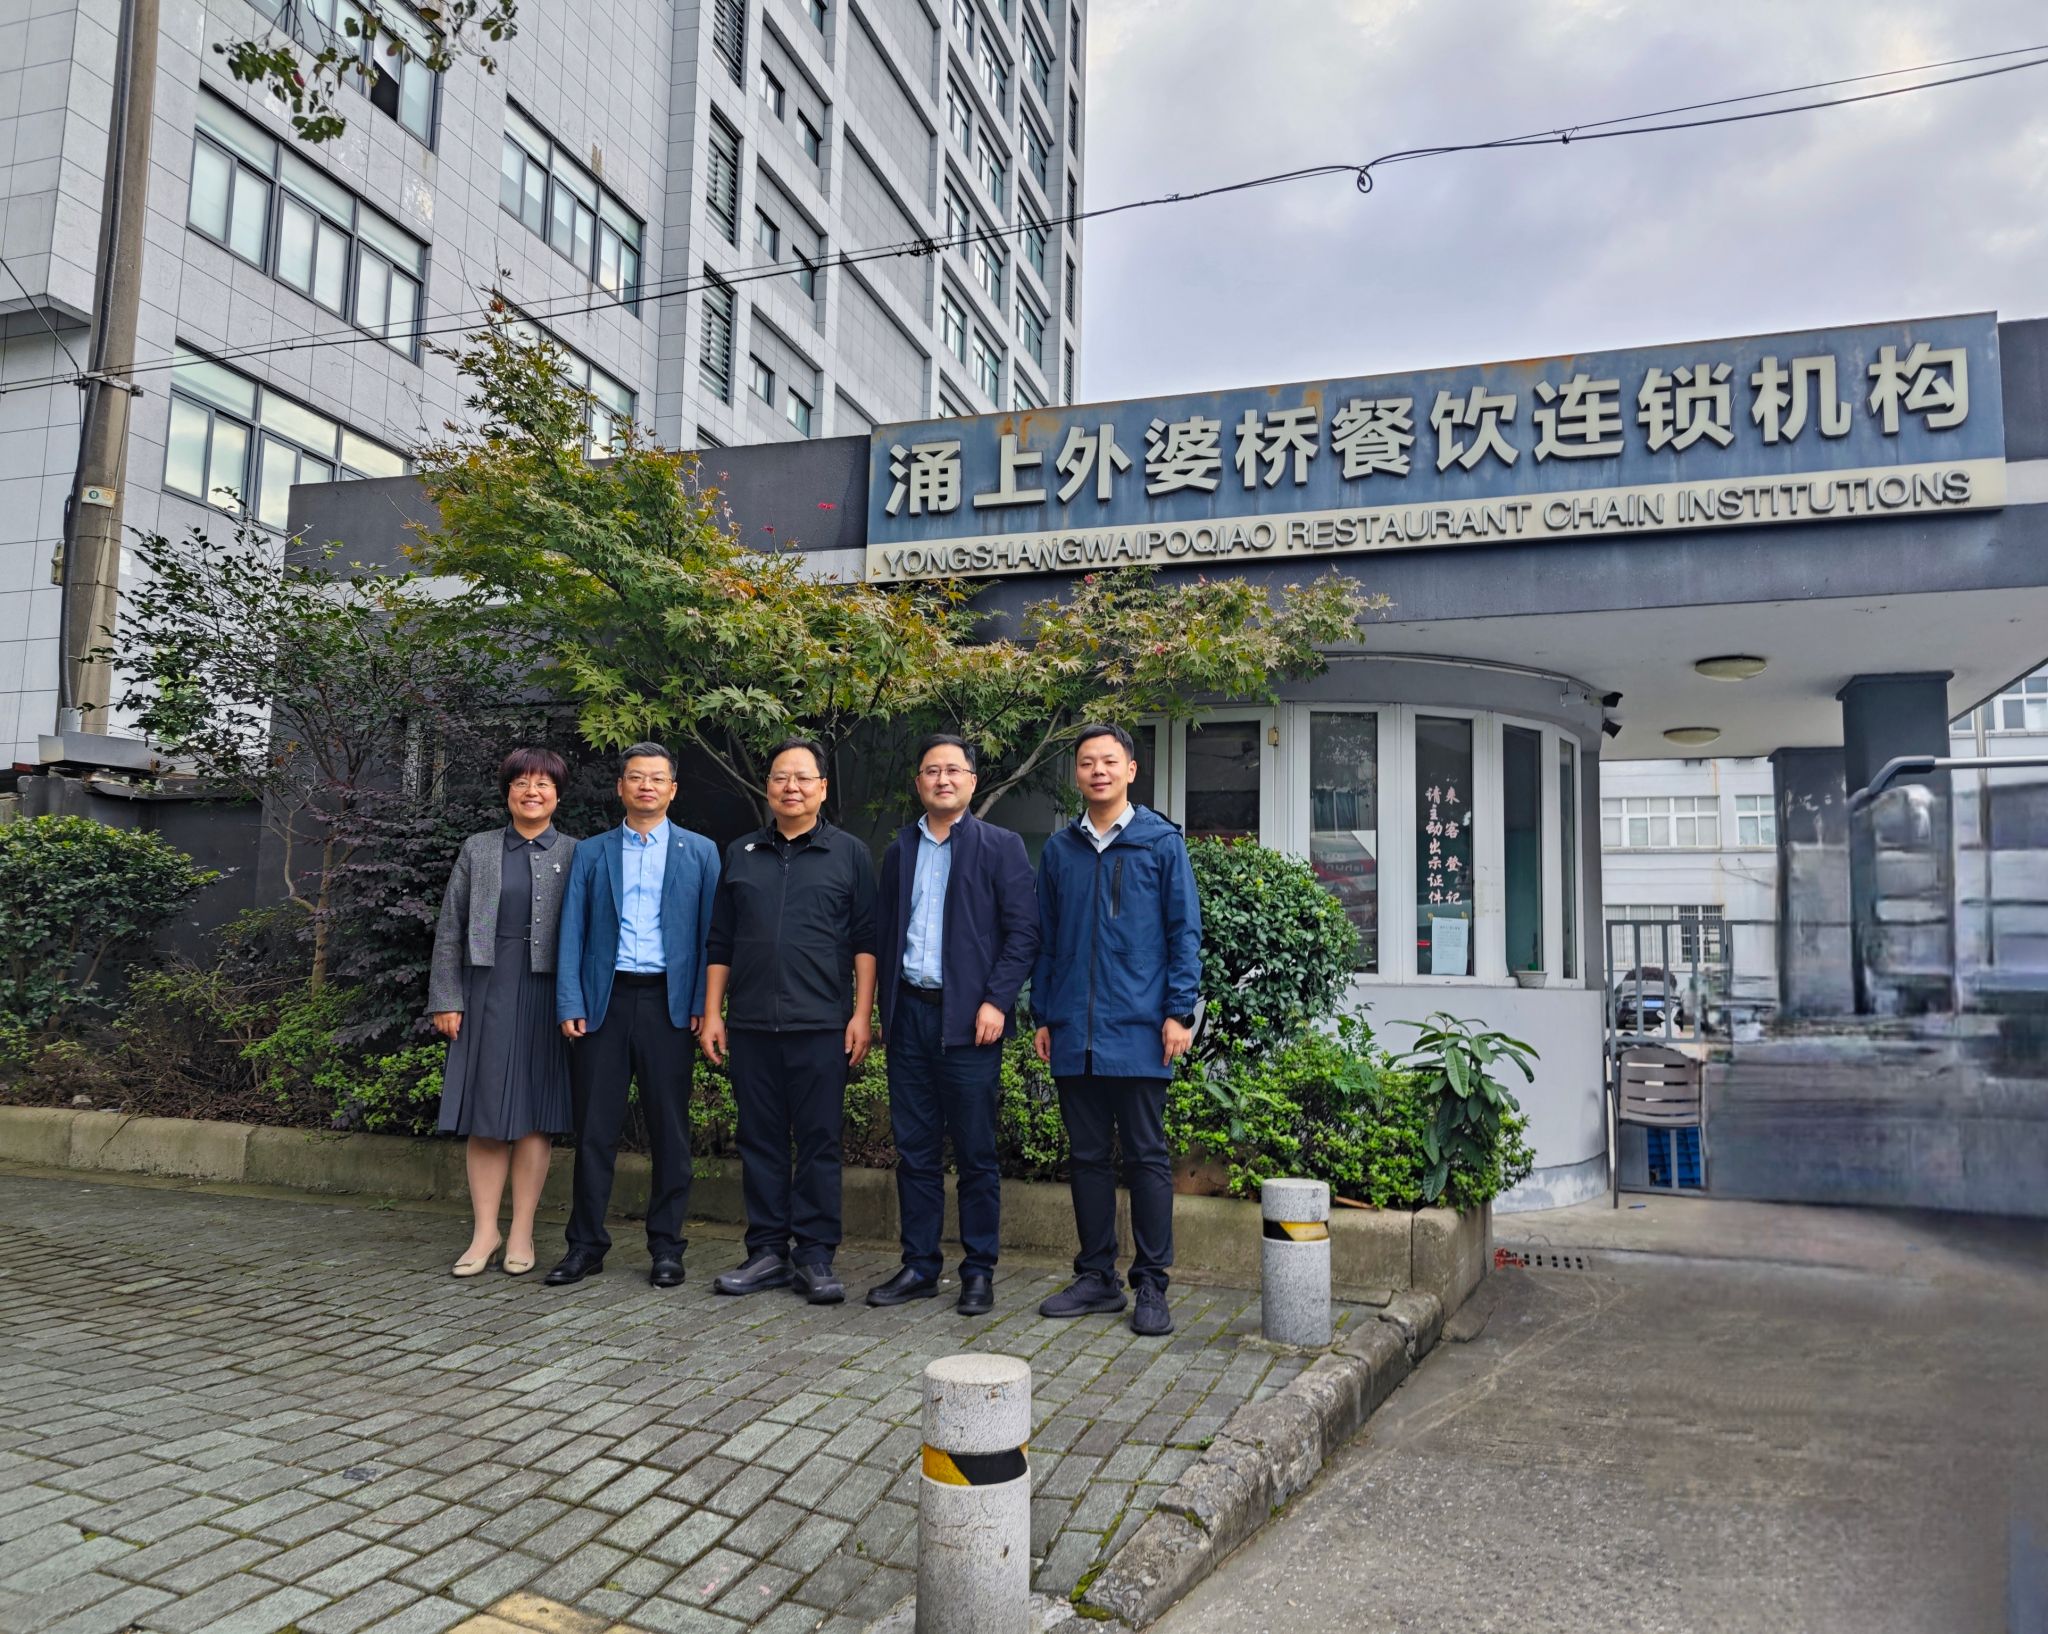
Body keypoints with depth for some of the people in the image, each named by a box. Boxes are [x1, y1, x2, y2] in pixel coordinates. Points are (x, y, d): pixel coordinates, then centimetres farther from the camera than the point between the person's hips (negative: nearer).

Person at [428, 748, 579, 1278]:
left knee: (534, 1115, 3)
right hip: (487, 991, 2)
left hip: (546, 994, -1)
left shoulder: (576, 855, 5)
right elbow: (449, 930, 7)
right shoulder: (478, 849, 9)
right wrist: (446, 999, 0)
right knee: (484, 1114, 3)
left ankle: (521, 1233, 11)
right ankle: (485, 1233, 12)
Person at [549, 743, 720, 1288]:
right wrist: (570, 1004, -3)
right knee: (595, 1128, 4)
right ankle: (586, 1244, 15)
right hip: (604, 1001, 1)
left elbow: (710, 932, 3)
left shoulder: (700, 852, 8)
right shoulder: (591, 853, 12)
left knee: (669, 1130, 4)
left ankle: (666, 1247, 14)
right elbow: (572, 931, 7)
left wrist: (702, 1004, -6)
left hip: (668, 1003, -1)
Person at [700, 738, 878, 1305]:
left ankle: (815, 1256, 10)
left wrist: (862, 1014, -6)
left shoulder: (848, 853, 6)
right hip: (750, 1024, 3)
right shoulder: (740, 854, 14)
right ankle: (767, 1252, 17)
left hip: (821, 1024, -3)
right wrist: (712, 1013, 8)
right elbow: (720, 943, 15)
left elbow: (866, 940, 2)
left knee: (819, 1141, 1)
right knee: (760, 1140, 7)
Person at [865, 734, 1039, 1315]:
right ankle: (919, 1267, 19)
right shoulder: (901, 849, 15)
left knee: (976, 1155, 2)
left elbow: (1023, 931, -5)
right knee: (915, 1151, 9)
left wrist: (996, 1001, -14)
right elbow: (883, 931, 16)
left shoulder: (1001, 847, 1)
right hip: (908, 1014, 4)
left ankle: (979, 1272, 13)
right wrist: (884, 1009, 8)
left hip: (968, 1018, -4)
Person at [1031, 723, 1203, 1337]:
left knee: (1146, 1158, 2)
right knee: (1088, 1156, 11)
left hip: (1137, 1032, -3)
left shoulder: (1161, 842, 1)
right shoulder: (1059, 849, 10)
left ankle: (1150, 1285, 11)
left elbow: (1184, 932, -1)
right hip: (1073, 1033, 4)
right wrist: (1042, 1016, 9)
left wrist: (1179, 1013, -9)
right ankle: (1096, 1276, 22)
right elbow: (1045, 939, 14)